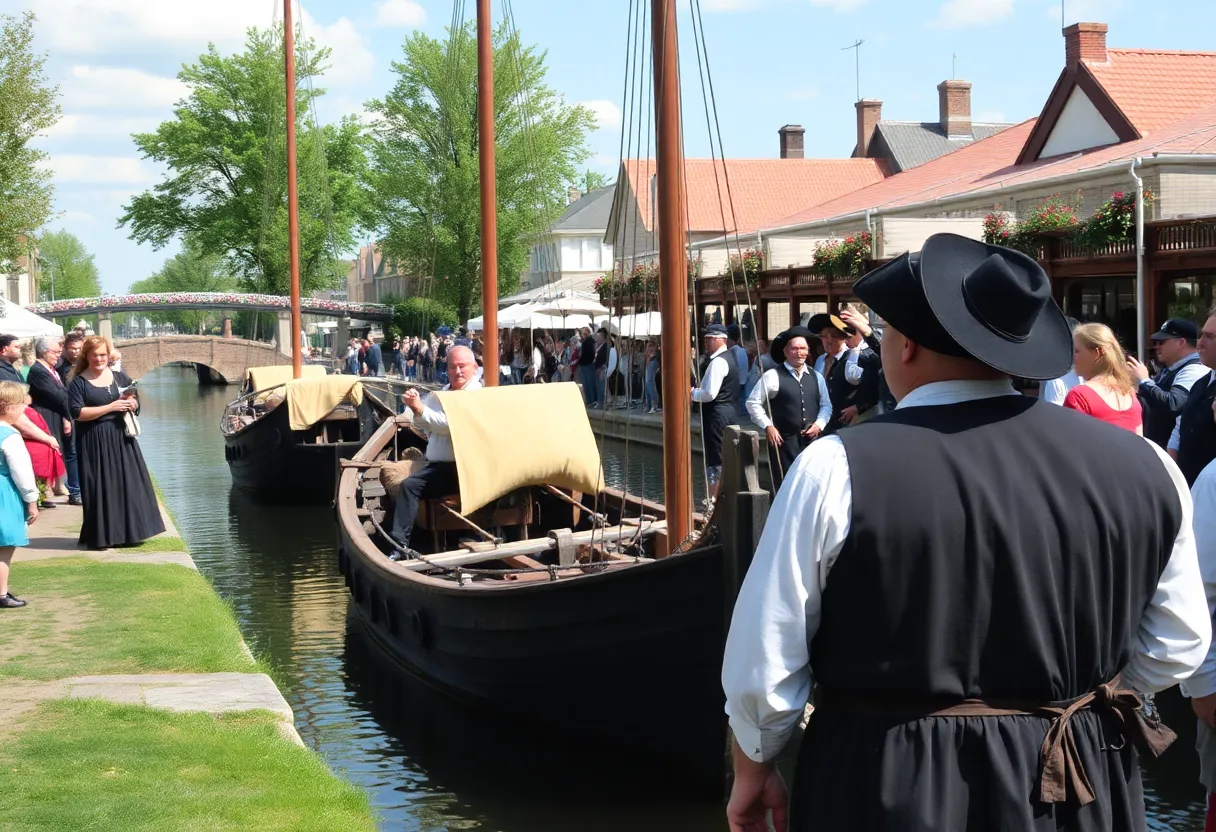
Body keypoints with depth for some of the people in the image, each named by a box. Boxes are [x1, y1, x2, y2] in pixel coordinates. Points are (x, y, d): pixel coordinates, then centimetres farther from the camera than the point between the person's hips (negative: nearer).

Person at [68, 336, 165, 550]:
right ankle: (101, 537, 3)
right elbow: (78, 413, -14)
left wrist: (131, 402, -10)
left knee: (129, 484, 4)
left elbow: (136, 404, 15)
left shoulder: (120, 377, 10)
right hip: (94, 442, -4)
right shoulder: (78, 383, -4)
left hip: (121, 438, 4)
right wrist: (111, 407, -17)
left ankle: (128, 532, 14)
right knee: (101, 488, -3)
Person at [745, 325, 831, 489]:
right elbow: (753, 403, -2)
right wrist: (768, 426, -10)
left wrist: (819, 424, -1)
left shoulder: (816, 377, 11)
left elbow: (826, 405, 17)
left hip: (811, 440, 5)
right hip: (783, 441, -5)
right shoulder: (772, 376, -5)